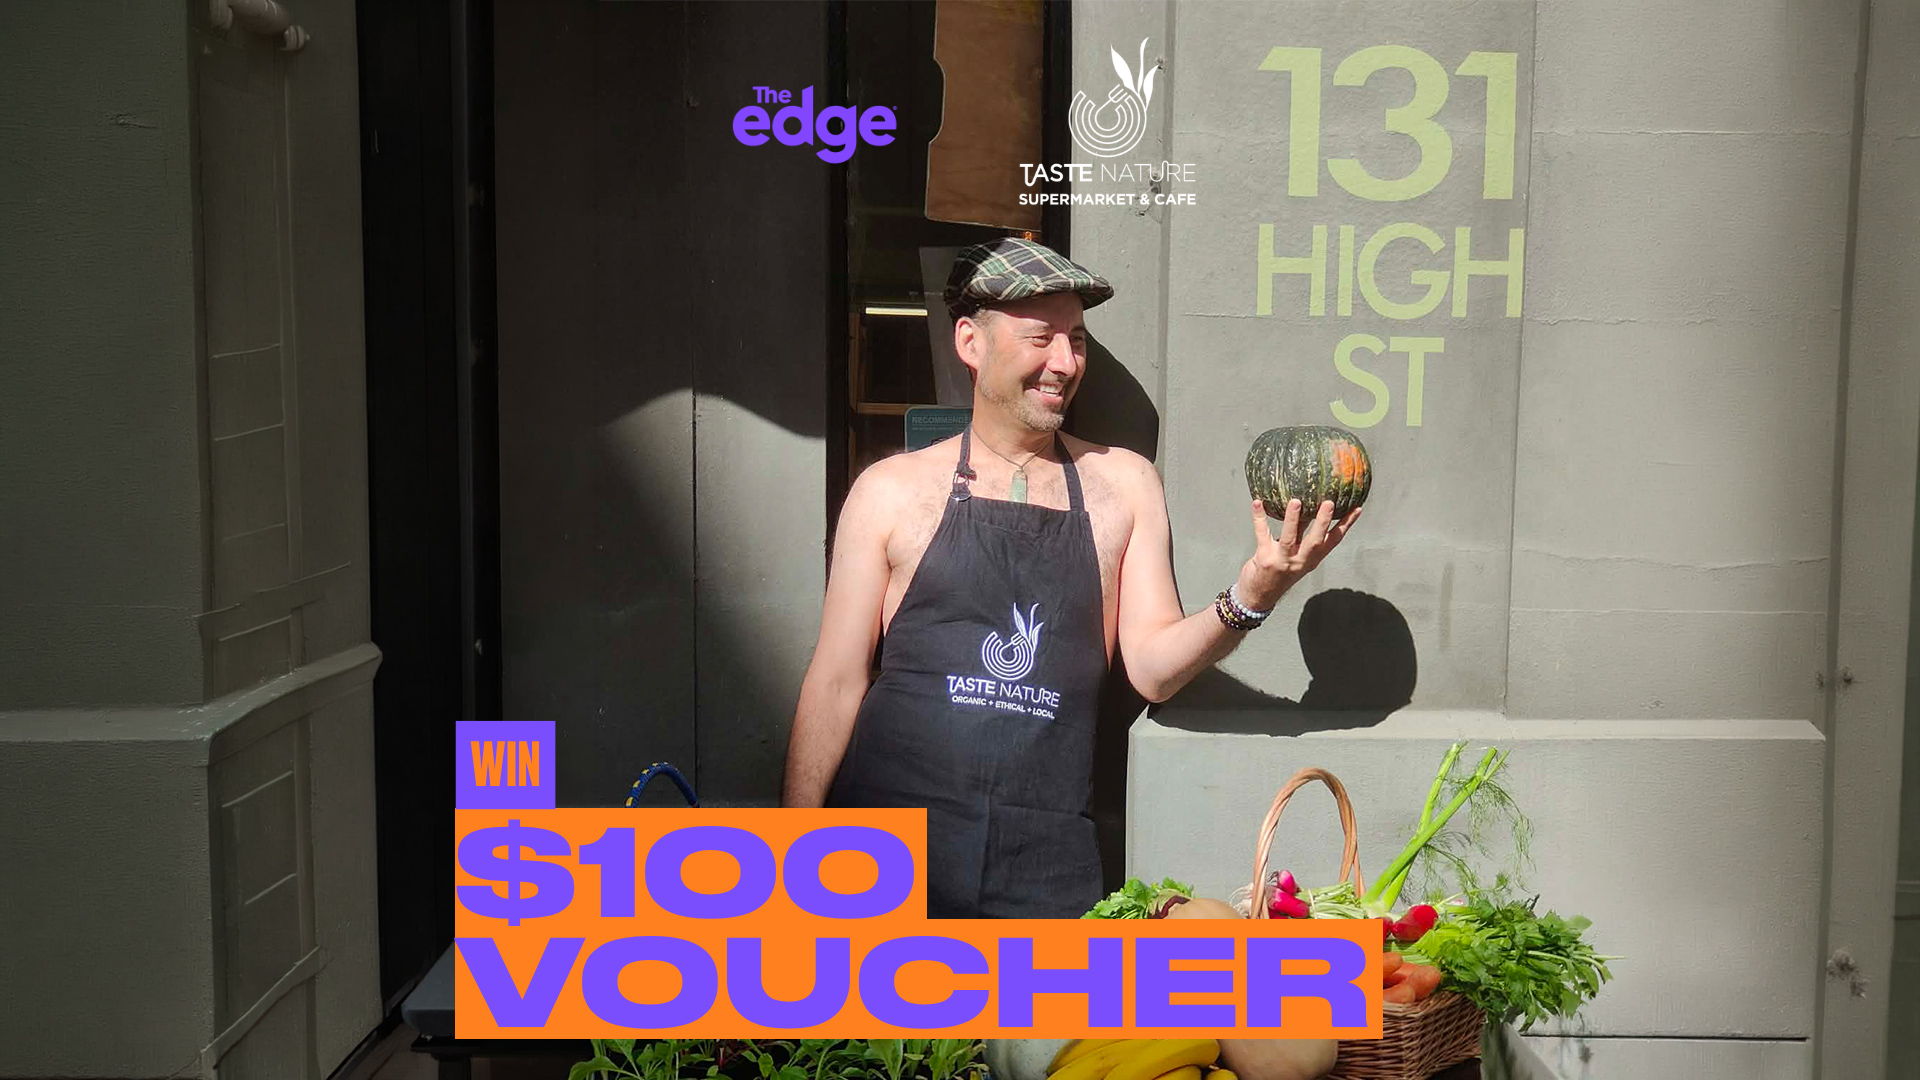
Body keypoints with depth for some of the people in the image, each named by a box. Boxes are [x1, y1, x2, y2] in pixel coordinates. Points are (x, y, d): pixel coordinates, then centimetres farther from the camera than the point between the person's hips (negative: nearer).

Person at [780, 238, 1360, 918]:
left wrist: (1250, 598, -14)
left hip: (1046, 865, 1)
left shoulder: (1123, 485, 10)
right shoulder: (892, 491, 4)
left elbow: (1154, 667, 4)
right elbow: (836, 684, 5)